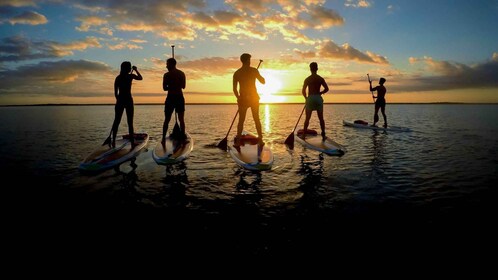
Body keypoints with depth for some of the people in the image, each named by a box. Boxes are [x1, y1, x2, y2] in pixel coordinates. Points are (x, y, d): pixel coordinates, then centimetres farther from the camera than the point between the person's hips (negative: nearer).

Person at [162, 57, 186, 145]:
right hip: (180, 97, 3)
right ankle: (183, 137, 5)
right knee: (181, 119, 8)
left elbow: (164, 88, -4)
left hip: (170, 98, -3)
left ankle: (163, 138, 2)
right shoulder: (182, 74, 7)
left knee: (167, 119, 5)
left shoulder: (167, 75, -6)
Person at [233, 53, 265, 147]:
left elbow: (234, 89, 0)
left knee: (241, 120, 6)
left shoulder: (237, 73, 1)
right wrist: (258, 75, 18)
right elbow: (263, 81, 1)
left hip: (243, 99, 1)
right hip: (254, 98, 0)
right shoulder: (254, 70, -4)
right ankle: (260, 140, 10)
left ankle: (238, 141, 1)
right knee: (257, 119, 10)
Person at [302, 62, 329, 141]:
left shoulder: (307, 79, -1)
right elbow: (326, 89, -4)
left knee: (307, 118, 6)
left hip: (310, 98, -1)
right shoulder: (321, 79, 2)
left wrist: (306, 97, 12)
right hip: (318, 98, 1)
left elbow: (303, 91, -5)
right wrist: (319, 93, 9)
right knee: (321, 118, 9)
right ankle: (323, 135, 10)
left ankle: (304, 135, 5)